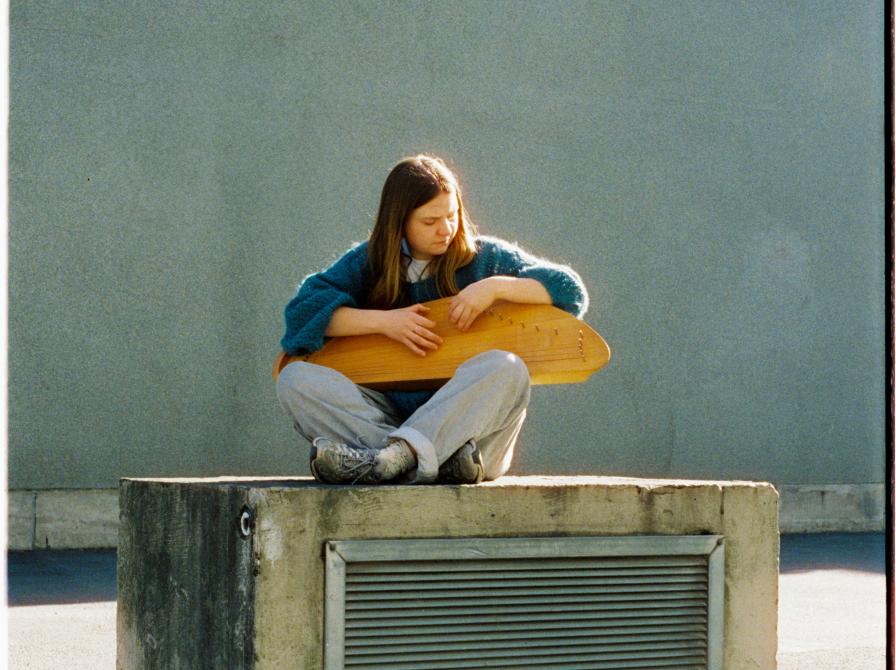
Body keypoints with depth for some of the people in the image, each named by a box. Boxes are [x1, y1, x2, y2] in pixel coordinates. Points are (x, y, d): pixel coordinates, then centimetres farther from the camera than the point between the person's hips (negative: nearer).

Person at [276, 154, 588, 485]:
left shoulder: (486, 257, 10)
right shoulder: (368, 263, 10)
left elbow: (572, 291, 3)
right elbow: (301, 311, -2)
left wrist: (496, 286, -11)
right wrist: (382, 321, -12)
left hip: (464, 420, -1)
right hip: (388, 412, 1)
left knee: (505, 368, -31)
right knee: (295, 379, -22)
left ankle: (395, 456, -43)